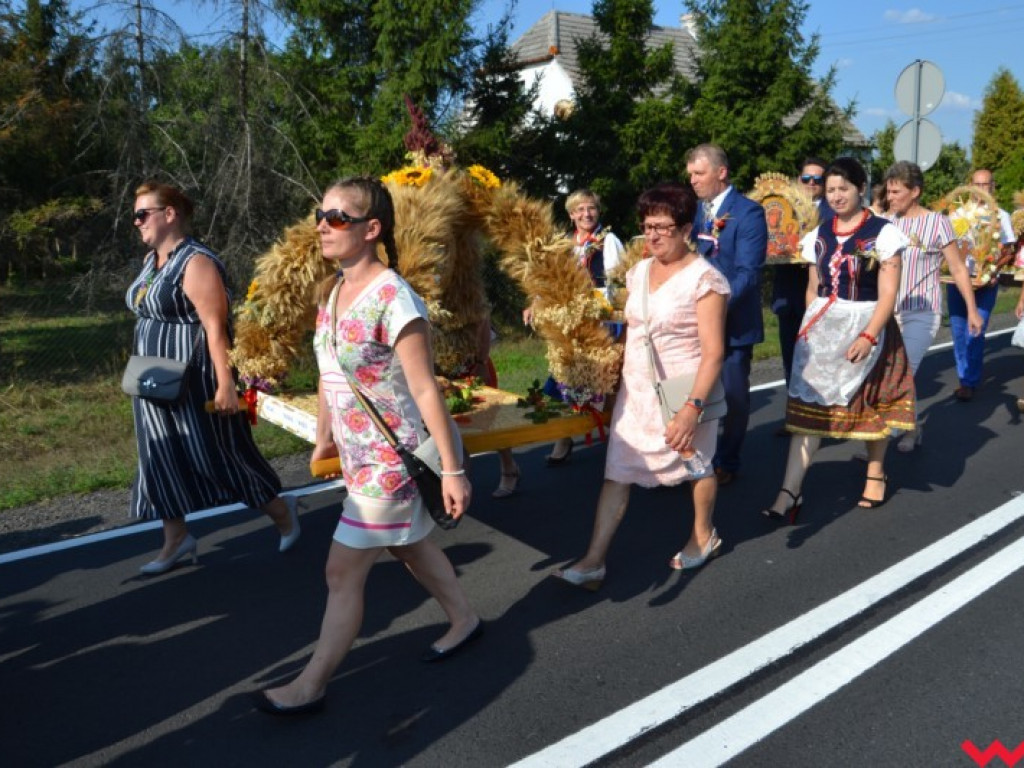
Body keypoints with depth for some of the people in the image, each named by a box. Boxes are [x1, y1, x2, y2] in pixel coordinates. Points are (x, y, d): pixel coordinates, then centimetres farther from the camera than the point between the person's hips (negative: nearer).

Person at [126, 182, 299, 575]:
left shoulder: (196, 262, -18)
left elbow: (215, 328, -22)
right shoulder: (152, 260, 11)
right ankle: (176, 539, 25)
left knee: (222, 454, 1)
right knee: (161, 460, 12)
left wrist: (226, 384, -25)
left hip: (193, 382, -9)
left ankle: (281, 511, 21)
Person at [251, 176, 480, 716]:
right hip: (359, 452, 8)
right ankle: (464, 621, 44)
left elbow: (425, 389, -22)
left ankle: (310, 686, 19)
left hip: (393, 455, -8)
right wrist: (323, 439, 16)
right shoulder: (333, 290, 3)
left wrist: (452, 469, -20)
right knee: (411, 547, 23)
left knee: (343, 572, 2)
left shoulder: (393, 299, -22)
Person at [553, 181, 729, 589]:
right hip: (635, 392, 6)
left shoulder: (704, 278, -16)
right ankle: (593, 560, 7)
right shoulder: (638, 271, 4)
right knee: (616, 474, 3)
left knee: (696, 465, 17)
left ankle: (704, 536, 41)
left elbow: (713, 352, -19)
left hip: (681, 394, -5)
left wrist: (694, 406, -26)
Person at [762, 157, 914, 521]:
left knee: (871, 405, 11)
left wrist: (868, 336, -21)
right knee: (808, 406, -4)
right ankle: (789, 494, -7)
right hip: (821, 327, 4)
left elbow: (888, 293, -11)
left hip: (865, 327, -3)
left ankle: (876, 474, 35)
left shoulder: (882, 233, -7)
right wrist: (809, 327, 9)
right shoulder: (820, 235, 8)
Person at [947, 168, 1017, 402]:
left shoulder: (1001, 216, 5)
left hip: (985, 282, -2)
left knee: (975, 331, -8)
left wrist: (995, 273, -16)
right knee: (959, 330, 6)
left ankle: (969, 382, -4)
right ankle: (965, 374, 21)